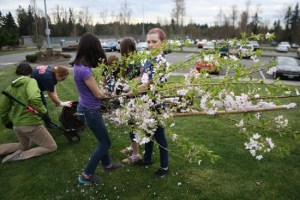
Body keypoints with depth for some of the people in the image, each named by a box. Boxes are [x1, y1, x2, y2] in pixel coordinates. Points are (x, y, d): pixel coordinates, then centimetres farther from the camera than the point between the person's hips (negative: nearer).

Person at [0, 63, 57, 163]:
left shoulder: (10, 87, 7)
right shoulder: (30, 81, -12)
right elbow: (34, 98, -33)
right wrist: (44, 113, -21)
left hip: (17, 126, 8)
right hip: (32, 124, -7)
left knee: (24, 146, 33)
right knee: (52, 147, 8)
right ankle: (21, 155, -4)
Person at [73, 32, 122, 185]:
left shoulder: (80, 64, 0)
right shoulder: (84, 70, -28)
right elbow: (98, 94, -22)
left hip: (88, 108, 9)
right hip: (90, 110, -9)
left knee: (102, 139, 25)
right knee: (105, 143, 7)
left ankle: (107, 164, 46)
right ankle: (86, 175, 17)